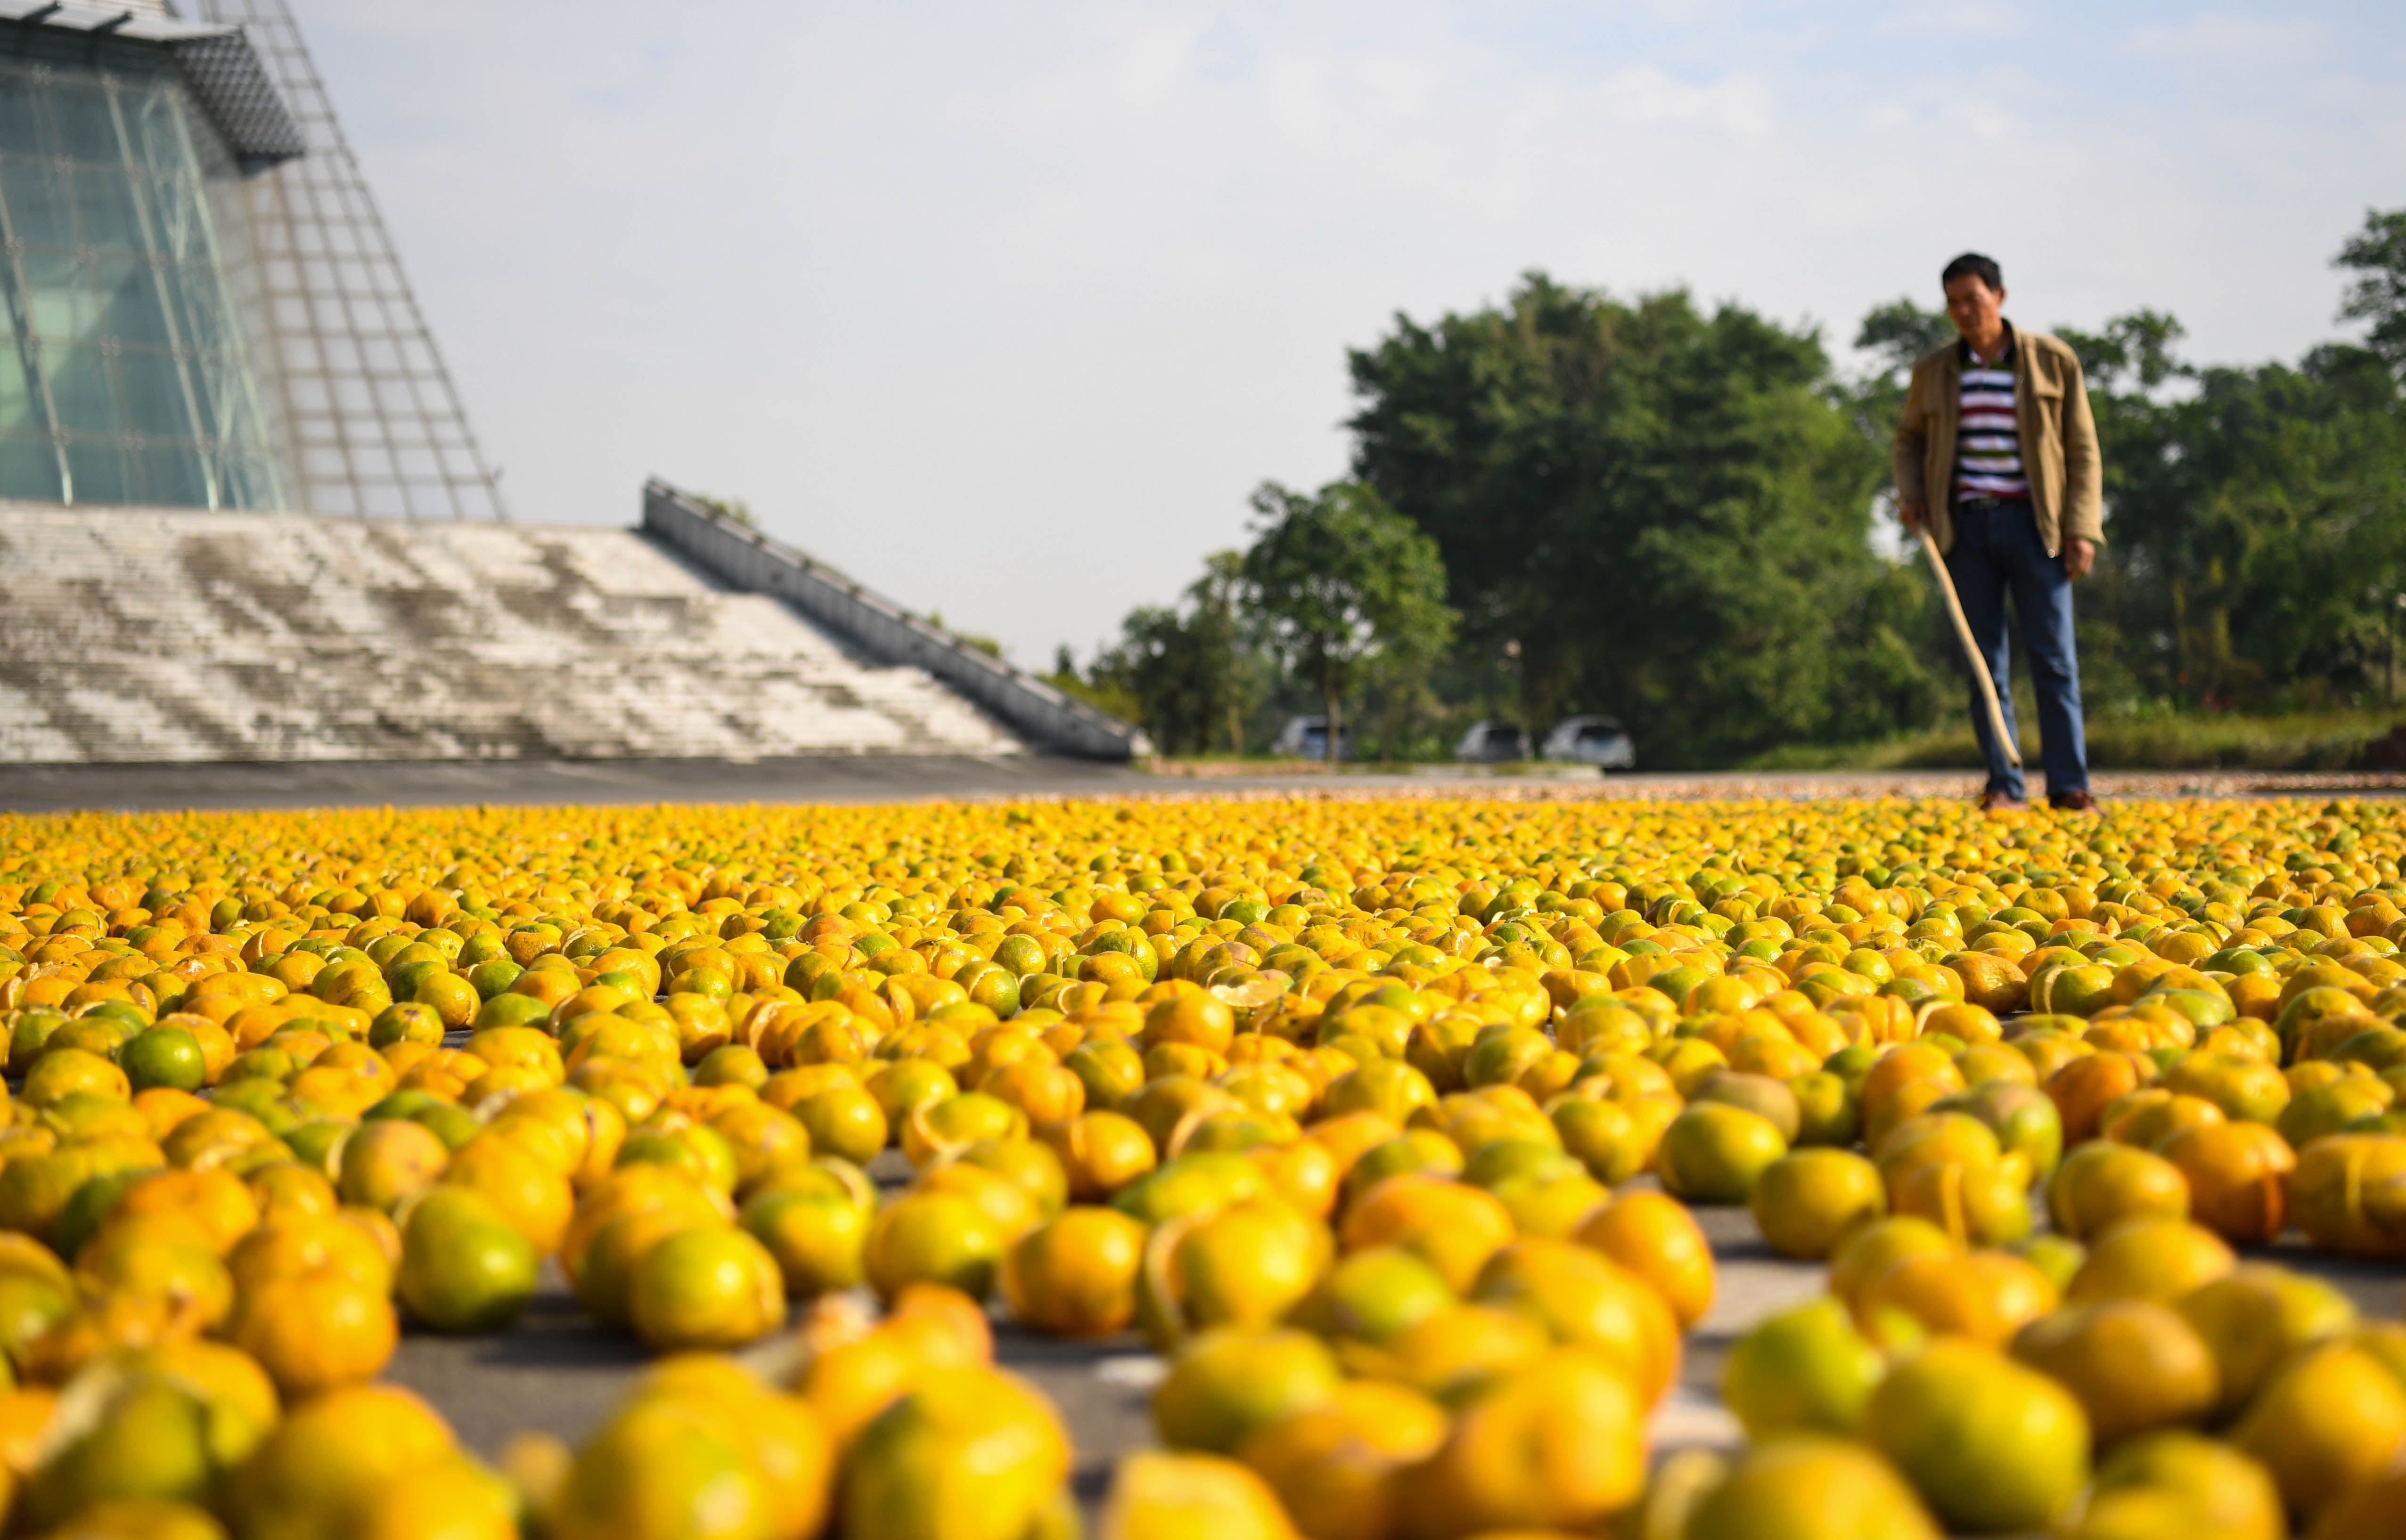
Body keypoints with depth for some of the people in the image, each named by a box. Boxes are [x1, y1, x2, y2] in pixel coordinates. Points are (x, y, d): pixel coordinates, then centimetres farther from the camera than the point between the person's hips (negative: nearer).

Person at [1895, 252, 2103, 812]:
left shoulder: (2054, 362, 0)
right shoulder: (1934, 371, 7)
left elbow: (2083, 451, 3)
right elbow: (1910, 440, 22)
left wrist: (2082, 529, -6)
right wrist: (1909, 493, 2)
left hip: (2033, 524, -2)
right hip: (1966, 526, 2)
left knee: (2054, 657, -4)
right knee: (1984, 661, 2)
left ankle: (2070, 786, -1)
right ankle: (2005, 786, 6)